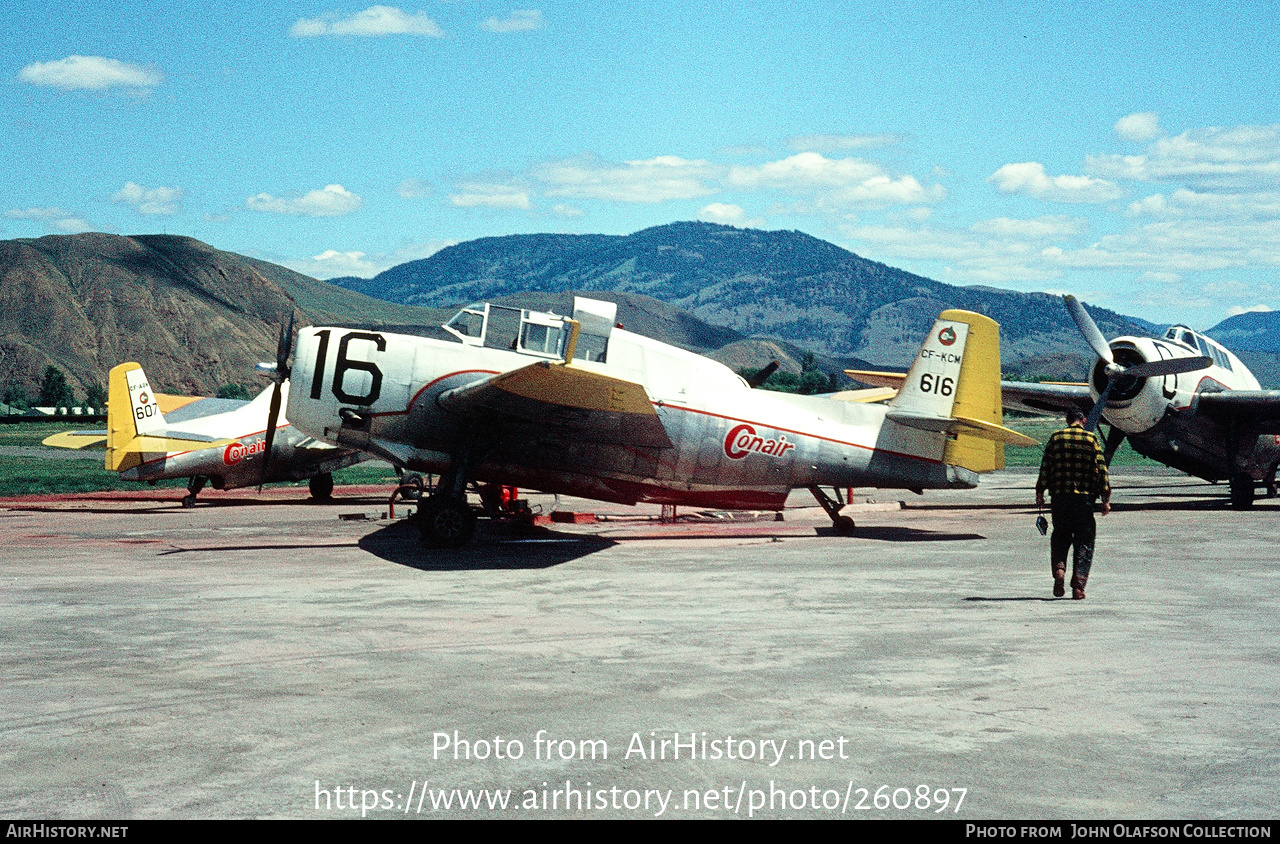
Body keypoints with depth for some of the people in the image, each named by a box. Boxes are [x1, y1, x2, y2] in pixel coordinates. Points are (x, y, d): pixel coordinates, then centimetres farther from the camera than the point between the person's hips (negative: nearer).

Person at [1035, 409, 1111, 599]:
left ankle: (1059, 569, -7)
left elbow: (1045, 468, 3)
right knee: (1084, 541, 6)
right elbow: (1101, 470, -1)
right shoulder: (1091, 439, 1)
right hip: (1085, 497, -1)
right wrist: (1106, 499, 2)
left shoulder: (1056, 438, 5)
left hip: (1060, 496, 1)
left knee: (1060, 536, 17)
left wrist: (1040, 493, 10)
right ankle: (1078, 585, -2)